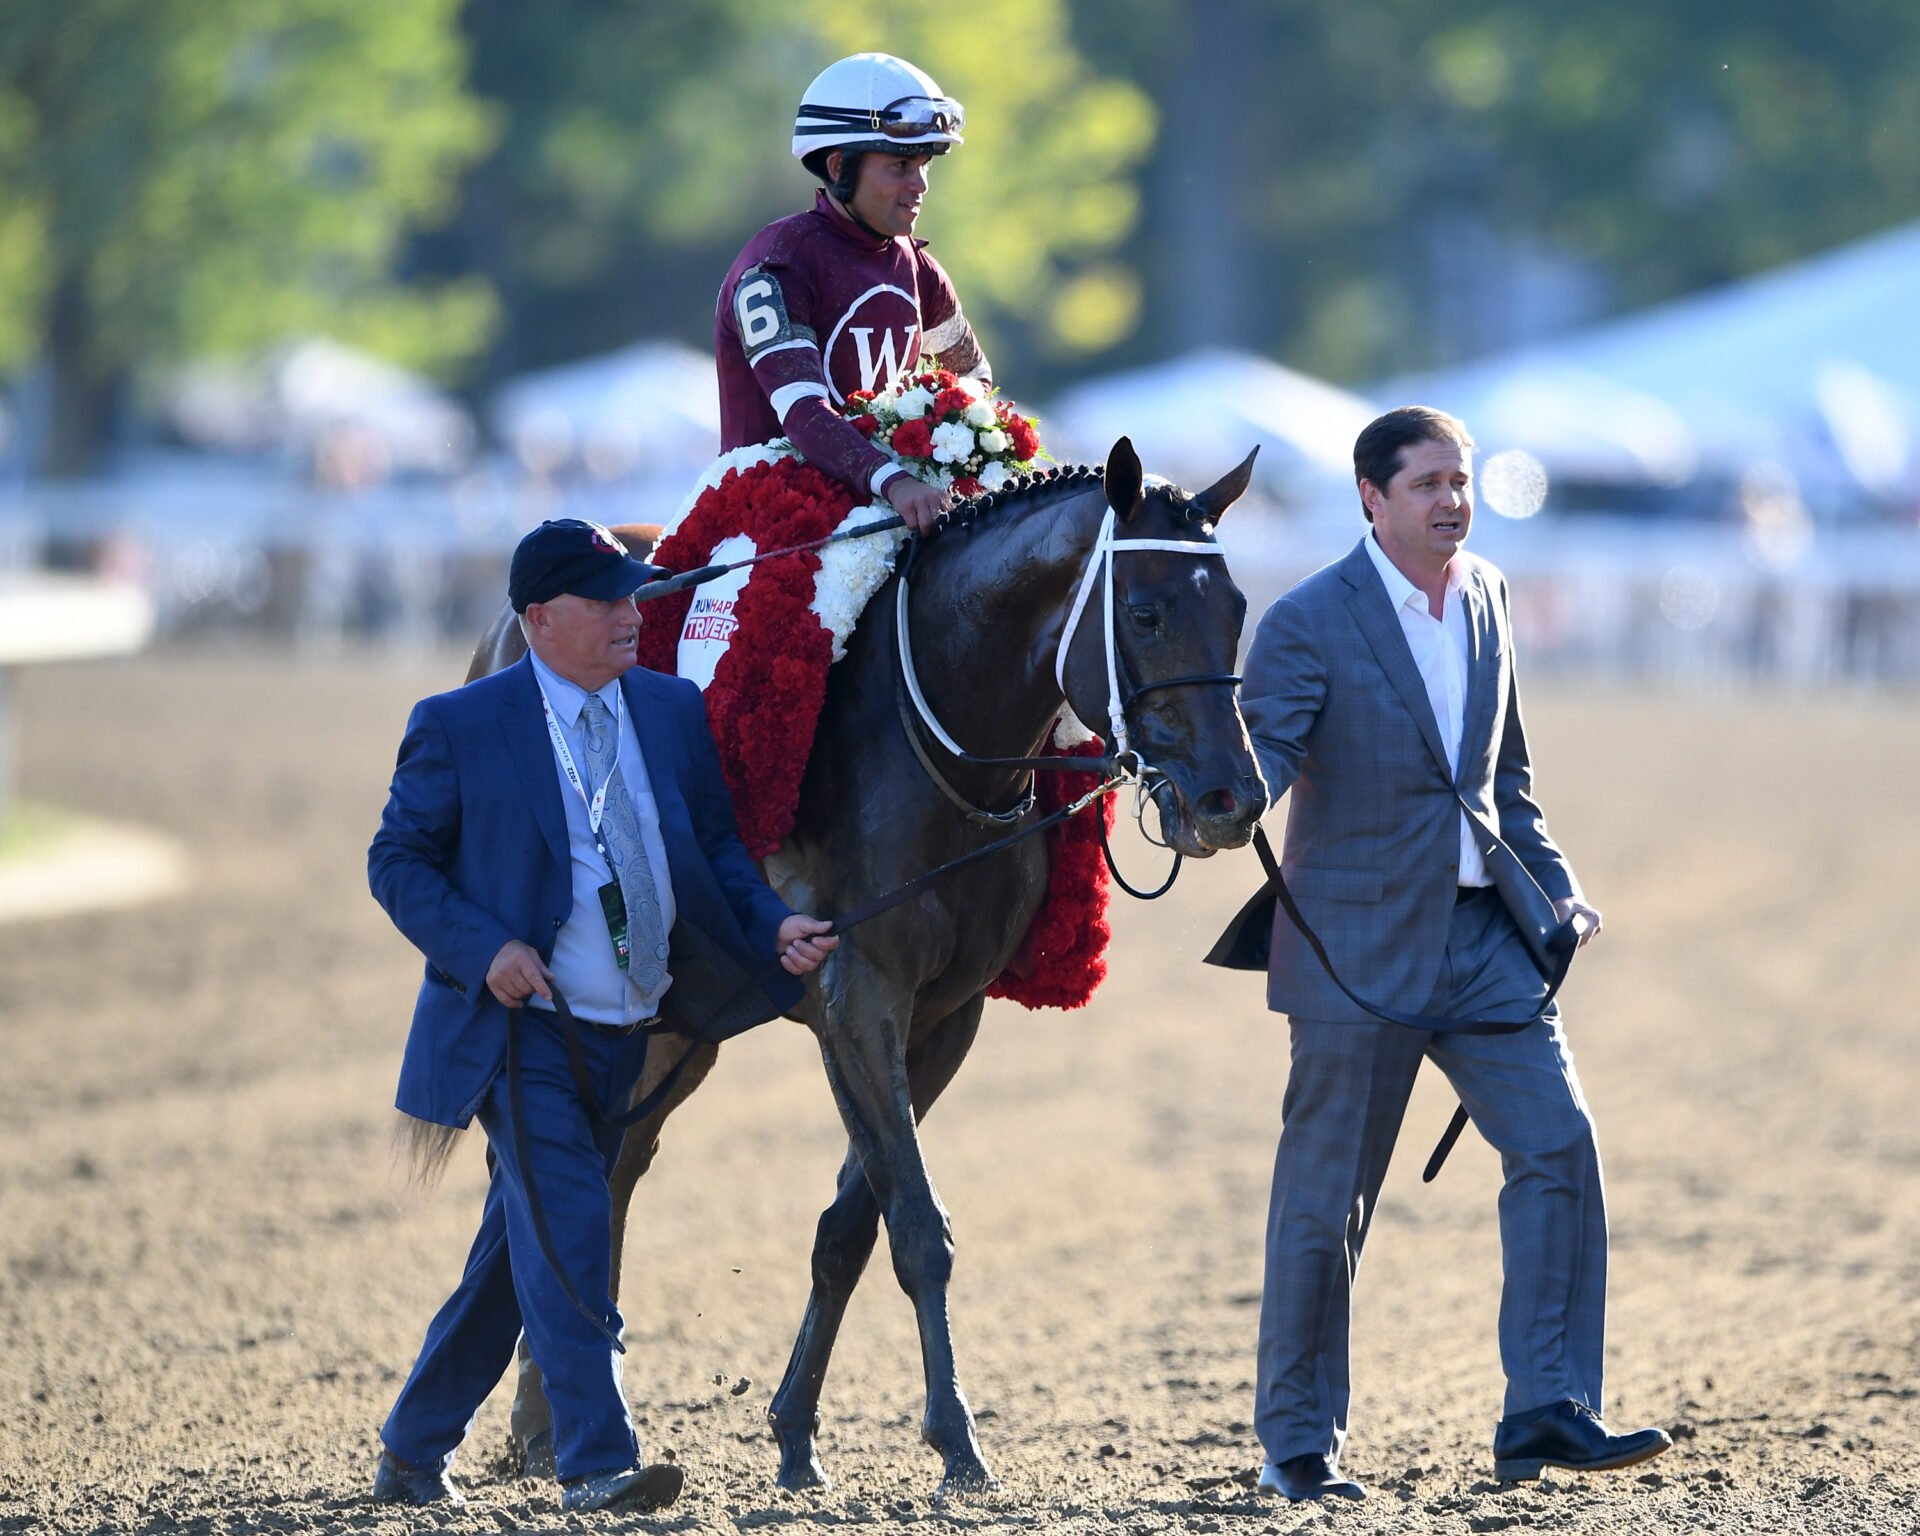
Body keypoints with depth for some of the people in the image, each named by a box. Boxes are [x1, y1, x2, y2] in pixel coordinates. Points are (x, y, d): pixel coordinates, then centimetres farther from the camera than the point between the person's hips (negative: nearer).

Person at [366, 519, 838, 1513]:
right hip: (521, 1024, -6)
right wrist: (485, 949, -18)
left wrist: (774, 929, -6)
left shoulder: (673, 711, 6)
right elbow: (398, 862, -3)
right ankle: (595, 1462, -16)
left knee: (518, 1247, 13)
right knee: (568, 1232, -16)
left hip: (623, 1033, 6)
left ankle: (415, 1450, 26)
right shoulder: (459, 726, -7)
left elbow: (716, 847, 12)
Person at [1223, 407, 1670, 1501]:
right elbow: (1259, 753, -16)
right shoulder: (1310, 622, -10)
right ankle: (1297, 1442, 14)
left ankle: (1549, 1412, -4)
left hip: (1483, 928, 5)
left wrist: (1555, 885, 11)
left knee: (1561, 1141, -8)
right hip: (1359, 942, -5)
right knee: (1326, 1197, 2)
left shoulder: (1490, 597, 9)